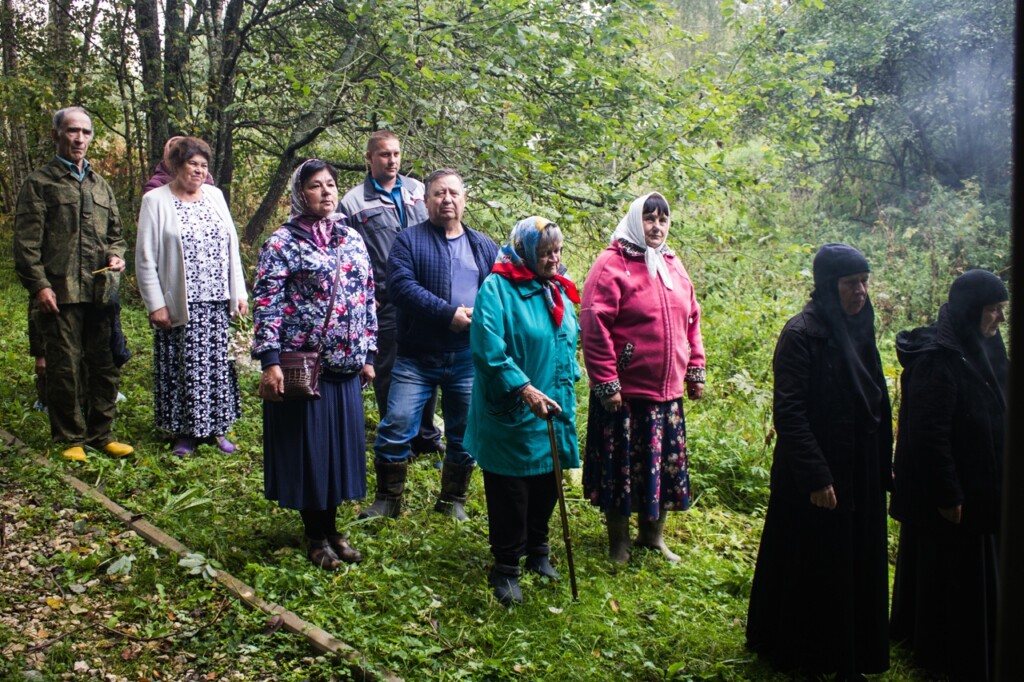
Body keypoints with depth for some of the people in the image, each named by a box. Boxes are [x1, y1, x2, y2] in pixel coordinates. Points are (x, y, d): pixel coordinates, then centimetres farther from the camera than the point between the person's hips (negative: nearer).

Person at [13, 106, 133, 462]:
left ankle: (101, 433, 20)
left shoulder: (101, 186, 19)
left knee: (106, 366, 8)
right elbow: (26, 242, -4)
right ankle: (71, 438, 13)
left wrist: (117, 255, 3)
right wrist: (39, 285, -12)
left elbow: (116, 233, 25)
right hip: (60, 292, -5)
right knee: (65, 368, 1)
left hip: (101, 291, 5)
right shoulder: (39, 183, 3)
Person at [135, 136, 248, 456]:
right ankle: (184, 431, 15)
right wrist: (155, 305, -10)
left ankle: (216, 427, 19)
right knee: (183, 367, 2)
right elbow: (145, 257, -5)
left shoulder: (215, 196, 10)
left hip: (218, 302, 4)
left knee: (218, 364, 7)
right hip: (179, 305, -4)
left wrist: (239, 293, 7)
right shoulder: (156, 201, -3)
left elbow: (232, 246, 12)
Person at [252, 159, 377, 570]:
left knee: (341, 445, 12)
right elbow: (265, 302, -11)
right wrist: (270, 361, -18)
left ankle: (331, 529, 29)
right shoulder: (283, 242, -6)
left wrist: (367, 354, 12)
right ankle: (316, 536, 21)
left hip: (346, 366, 5)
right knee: (307, 446, 4)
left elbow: (367, 297, 14)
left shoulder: (352, 238, 10)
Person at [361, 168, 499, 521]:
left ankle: (453, 501, 27)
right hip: (417, 357, -3)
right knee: (396, 427, -5)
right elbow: (401, 286, -14)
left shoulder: (484, 247, 13)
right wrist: (448, 314, -21)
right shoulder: (409, 240, 1)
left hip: (468, 359, 3)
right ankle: (388, 498, 13)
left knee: (465, 434, 10)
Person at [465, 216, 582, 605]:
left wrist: (567, 390, 18)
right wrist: (524, 389, -26)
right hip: (511, 417, -7)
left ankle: (537, 552, 35)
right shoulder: (497, 288, -14)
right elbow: (489, 351, -22)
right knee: (510, 495, 3)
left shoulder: (559, 290, 9)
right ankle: (506, 568, 17)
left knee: (546, 488, 16)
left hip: (553, 413, 7)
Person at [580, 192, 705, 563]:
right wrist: (605, 382, -18)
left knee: (665, 464, 14)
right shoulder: (612, 265, -10)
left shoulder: (673, 266, 11)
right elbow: (594, 326, -16)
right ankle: (618, 542, 24)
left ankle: (653, 535, 33)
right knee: (621, 466, 6)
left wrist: (695, 370, 14)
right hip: (624, 393, -6)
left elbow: (691, 321, 18)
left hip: (668, 392, 6)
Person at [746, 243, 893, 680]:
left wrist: (884, 464, 14)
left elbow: (876, 403, 14)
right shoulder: (801, 334, -16)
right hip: (817, 478, -8)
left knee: (857, 567, 16)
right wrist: (814, 477, -22)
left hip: (861, 475, 8)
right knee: (812, 569, 6)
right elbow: (789, 413, -20)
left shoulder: (858, 330, 7)